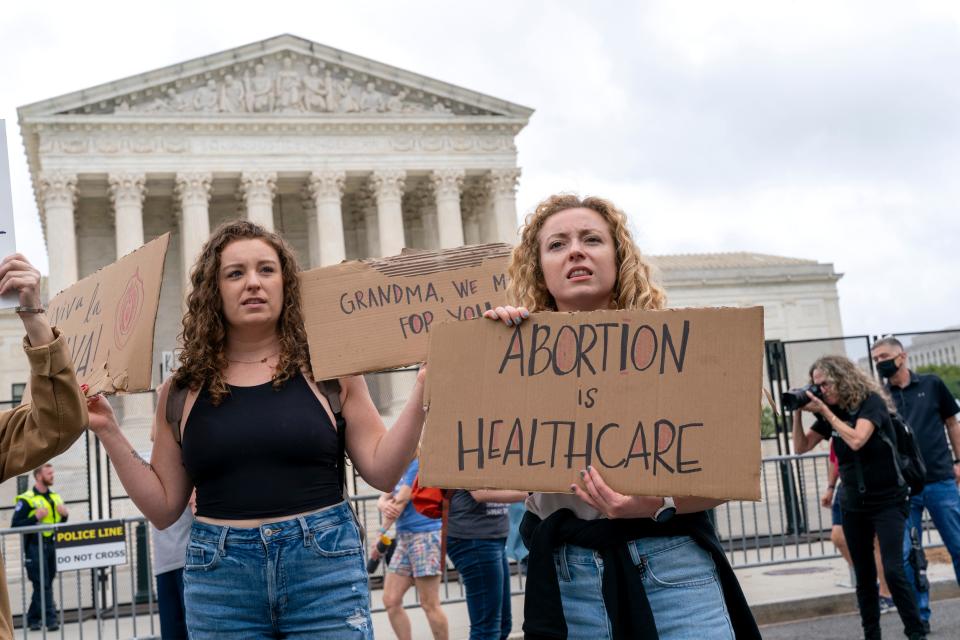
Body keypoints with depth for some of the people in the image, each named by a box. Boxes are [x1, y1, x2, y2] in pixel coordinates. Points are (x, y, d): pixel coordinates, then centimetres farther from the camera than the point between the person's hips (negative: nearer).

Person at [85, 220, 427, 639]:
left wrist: (422, 390, -8)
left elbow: (381, 471, 1)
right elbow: (164, 507, 8)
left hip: (325, 565, -1)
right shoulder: (183, 390, 5)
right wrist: (109, 431, 1)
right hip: (219, 579, 1)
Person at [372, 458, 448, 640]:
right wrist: (384, 505, -17)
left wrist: (380, 536, -13)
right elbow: (382, 499, 8)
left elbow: (400, 502, -15)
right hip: (404, 538, 9)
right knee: (390, 601, 5)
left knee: (429, 605, -5)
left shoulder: (419, 464, -11)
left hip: (426, 535, -9)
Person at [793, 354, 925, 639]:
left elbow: (856, 440, -29)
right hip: (854, 505, 6)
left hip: (888, 501, -6)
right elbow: (801, 447, 4)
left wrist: (825, 412, -23)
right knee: (864, 576, 8)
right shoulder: (830, 412, 3)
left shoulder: (871, 402, -13)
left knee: (893, 570, -15)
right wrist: (797, 413, -8)